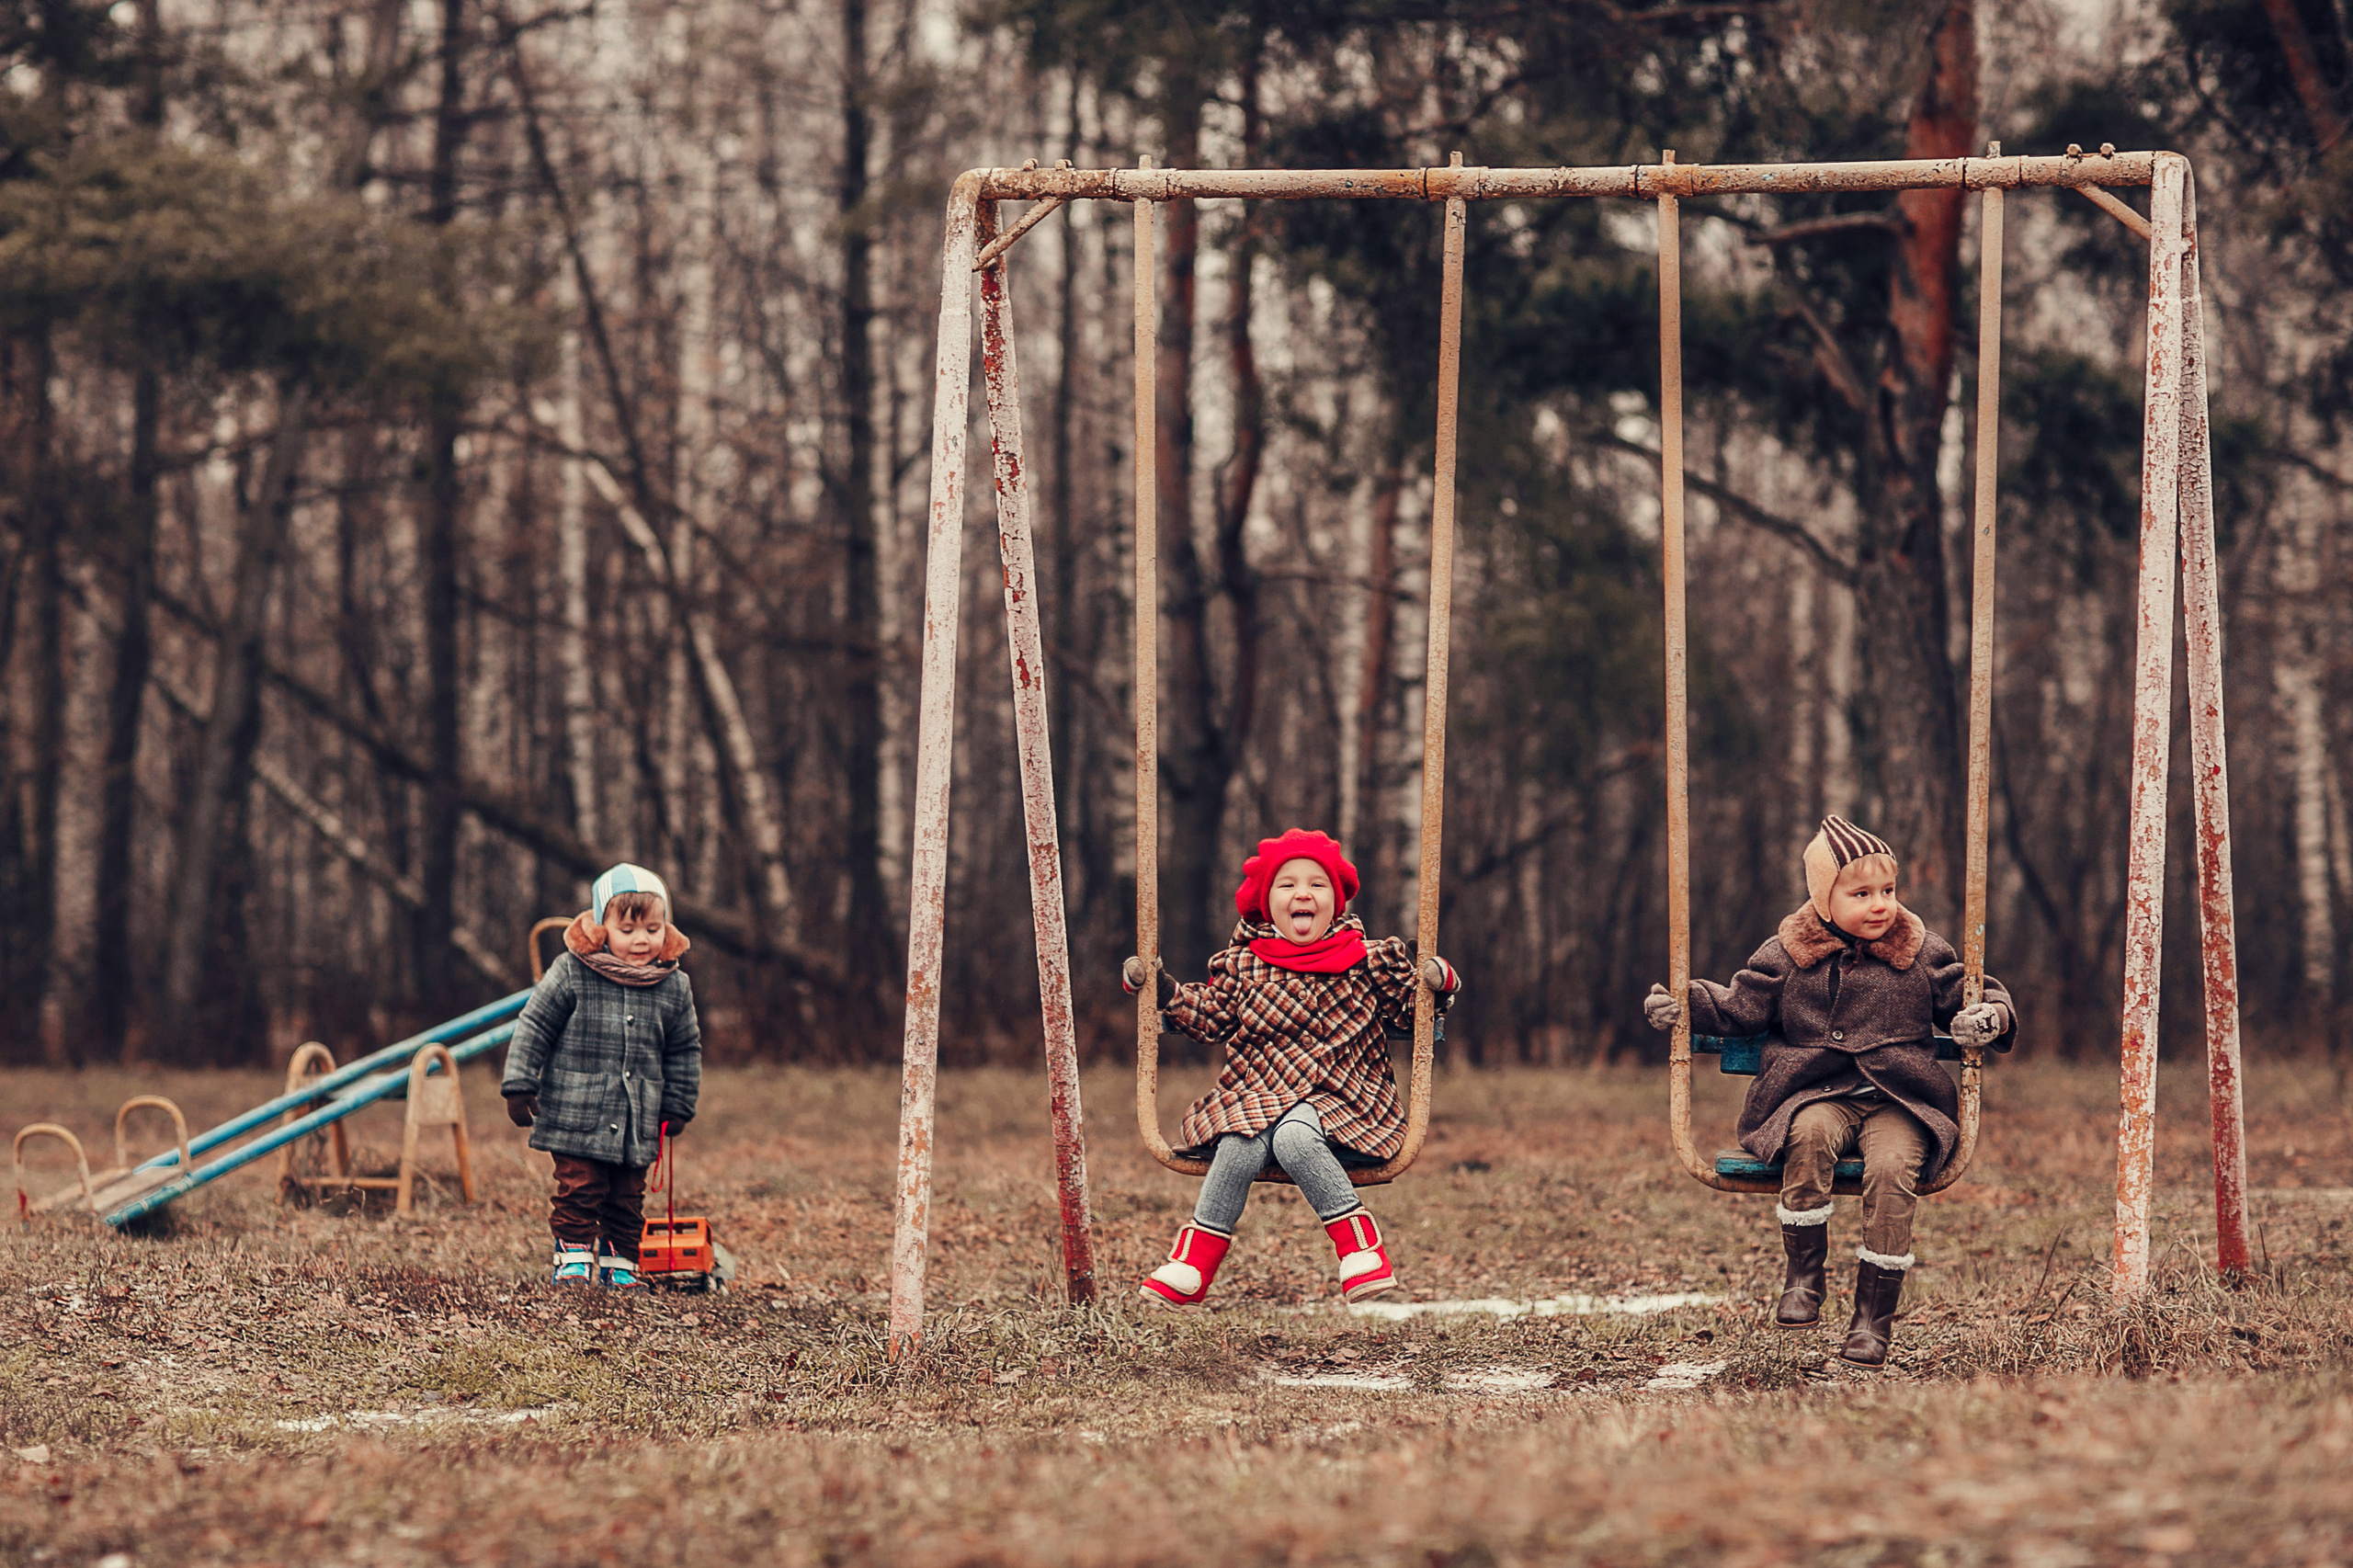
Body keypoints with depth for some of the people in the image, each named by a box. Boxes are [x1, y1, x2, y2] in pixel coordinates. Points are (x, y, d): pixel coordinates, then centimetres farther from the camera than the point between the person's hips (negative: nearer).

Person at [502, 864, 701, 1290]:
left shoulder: (674, 986, 2)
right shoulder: (571, 974, -8)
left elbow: (684, 1050, 14)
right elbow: (534, 1028, -2)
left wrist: (678, 1107, 15)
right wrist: (519, 1086, -5)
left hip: (637, 1122, 3)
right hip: (575, 1116, -3)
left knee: (627, 1198, 9)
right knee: (579, 1189, -5)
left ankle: (619, 1263, 19)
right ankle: (574, 1256, 6)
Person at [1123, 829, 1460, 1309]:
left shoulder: (1366, 963, 5)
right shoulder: (1243, 964, 8)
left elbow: (1411, 1010, 10)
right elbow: (1209, 1018, 15)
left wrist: (1437, 982, -9)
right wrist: (1162, 988, 3)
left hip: (1336, 1100, -2)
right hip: (1255, 1096, 2)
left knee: (1294, 1136, -35)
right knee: (1241, 1145, -31)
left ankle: (1361, 1251, -28)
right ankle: (1189, 1269, -24)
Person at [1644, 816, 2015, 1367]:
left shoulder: (1921, 953, 10)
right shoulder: (1787, 956, 8)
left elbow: (1969, 994, 18)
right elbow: (1741, 1007, 15)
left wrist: (1990, 1017, -5)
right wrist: (1683, 1005, 1)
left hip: (1897, 1102, 0)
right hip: (1817, 1096, 0)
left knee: (1892, 1166, -30)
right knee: (1809, 1134, -36)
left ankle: (1874, 1317, -20)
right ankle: (1802, 1279, -23)